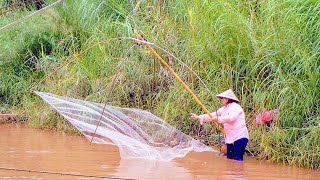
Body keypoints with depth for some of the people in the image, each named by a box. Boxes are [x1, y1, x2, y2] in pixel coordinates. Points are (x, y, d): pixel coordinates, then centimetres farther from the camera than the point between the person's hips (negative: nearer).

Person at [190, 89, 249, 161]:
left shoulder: (235, 107, -9)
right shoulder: (224, 109, 16)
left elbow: (231, 118, -25)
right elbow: (212, 115, 17)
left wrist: (218, 119, -18)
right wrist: (199, 117, 11)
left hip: (240, 137, -9)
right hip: (230, 138, 9)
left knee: (238, 159, -14)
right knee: (229, 158, 7)